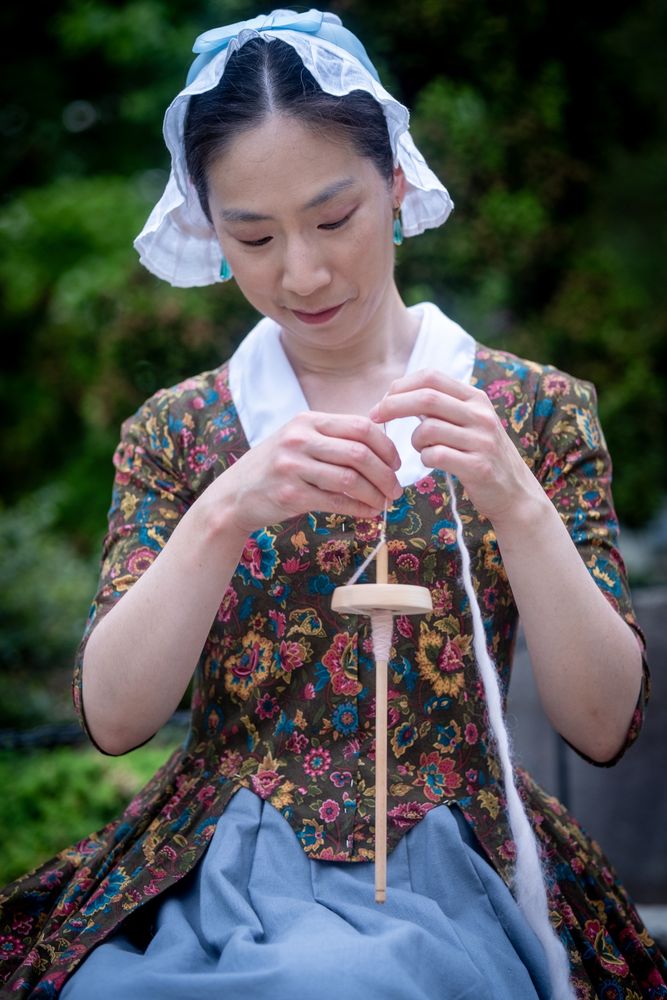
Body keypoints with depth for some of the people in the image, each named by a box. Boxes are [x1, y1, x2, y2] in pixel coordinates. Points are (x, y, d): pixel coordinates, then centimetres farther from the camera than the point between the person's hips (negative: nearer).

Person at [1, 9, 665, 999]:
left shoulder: (535, 410, 4)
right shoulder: (177, 430, 8)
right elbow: (112, 717, -4)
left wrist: (514, 502, -18)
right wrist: (228, 510, -19)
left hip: (440, 873, -2)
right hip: (214, 869, 2)